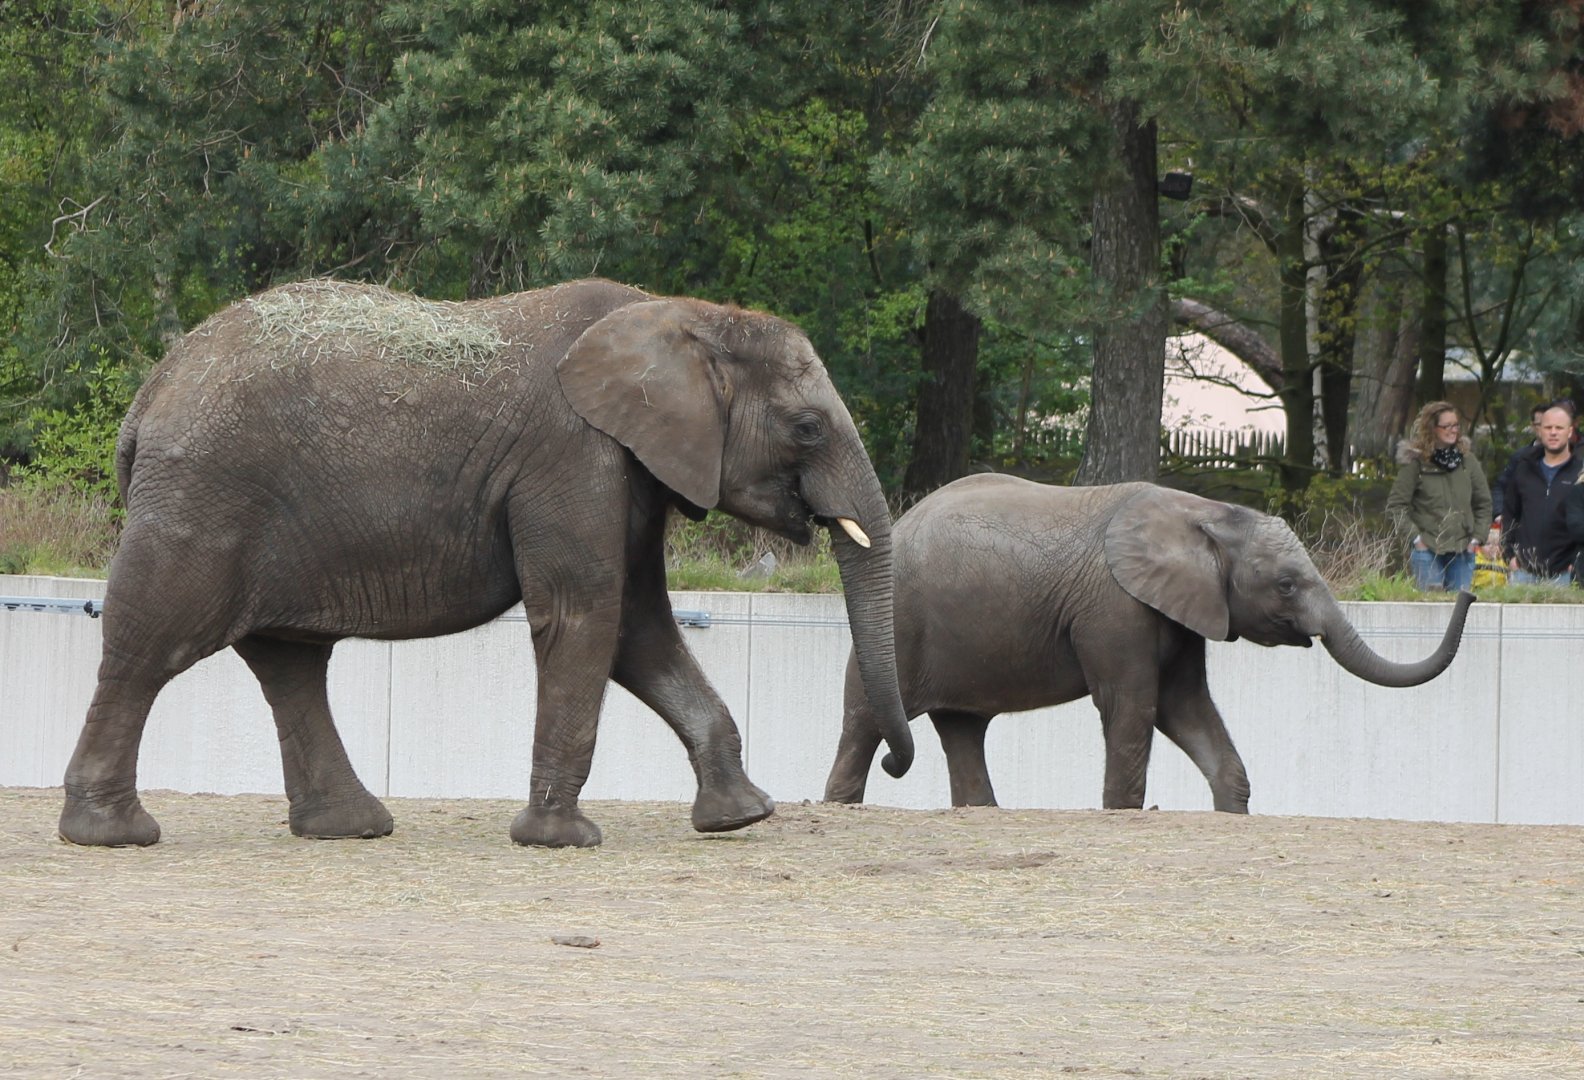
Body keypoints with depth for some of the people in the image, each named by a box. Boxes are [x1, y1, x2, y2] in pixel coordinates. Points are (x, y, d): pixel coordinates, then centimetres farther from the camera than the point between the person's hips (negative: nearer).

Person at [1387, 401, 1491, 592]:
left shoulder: (1467, 460, 8)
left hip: (1462, 552, 3)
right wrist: (1415, 536, -7)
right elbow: (1395, 506, -2)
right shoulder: (1416, 463, -3)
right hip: (1427, 550, -3)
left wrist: (1477, 537, 5)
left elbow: (1483, 503, 15)